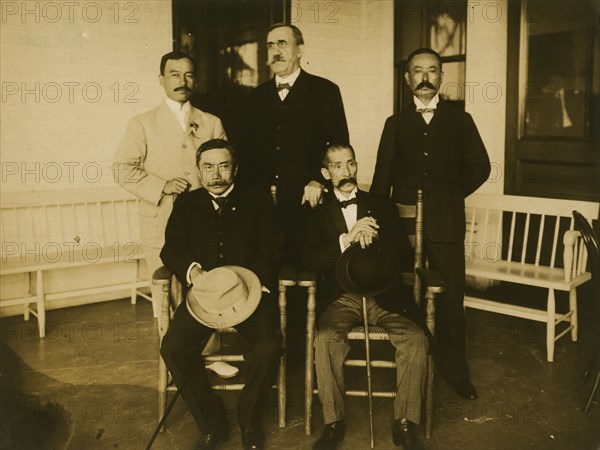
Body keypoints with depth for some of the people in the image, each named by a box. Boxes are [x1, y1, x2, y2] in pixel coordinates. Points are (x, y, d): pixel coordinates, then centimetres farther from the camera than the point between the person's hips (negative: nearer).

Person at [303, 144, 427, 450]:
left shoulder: (381, 205, 16)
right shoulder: (318, 212, 12)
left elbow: (402, 247, 4)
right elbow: (310, 259, -2)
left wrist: (374, 238, -18)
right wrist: (346, 240, -18)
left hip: (383, 295, 1)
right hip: (340, 297, -1)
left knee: (416, 338, -24)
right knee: (326, 339, -30)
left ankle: (405, 424, -12)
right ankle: (333, 423, -14)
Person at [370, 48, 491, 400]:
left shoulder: (460, 120, 12)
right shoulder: (396, 124, 13)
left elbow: (479, 167, 11)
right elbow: (382, 178, 10)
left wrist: (451, 195, 3)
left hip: (447, 225, 0)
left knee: (451, 301, 1)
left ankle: (456, 373, 15)